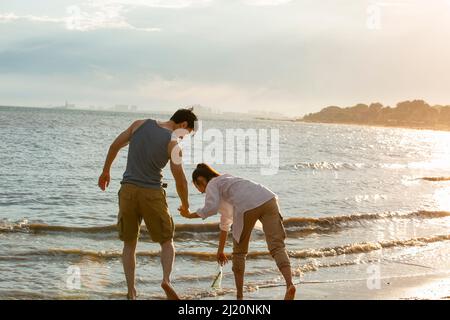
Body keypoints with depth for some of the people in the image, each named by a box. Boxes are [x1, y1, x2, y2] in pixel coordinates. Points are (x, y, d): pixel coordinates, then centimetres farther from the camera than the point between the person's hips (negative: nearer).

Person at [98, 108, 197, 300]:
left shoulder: (141, 124, 5)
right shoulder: (173, 145, -6)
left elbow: (115, 146, 10)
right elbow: (180, 181, -4)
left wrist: (105, 172, 23)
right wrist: (185, 205, 13)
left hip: (128, 190, 3)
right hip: (152, 193, -3)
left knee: (129, 244, 14)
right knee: (167, 242, 11)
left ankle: (131, 292, 6)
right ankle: (166, 279, -14)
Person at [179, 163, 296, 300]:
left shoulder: (211, 185, 19)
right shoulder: (228, 180, 41)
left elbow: (211, 208, -4)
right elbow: (226, 219, 48)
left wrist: (190, 215, 14)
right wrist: (220, 249, 53)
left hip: (247, 207, -6)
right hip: (268, 199, 6)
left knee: (239, 251, 15)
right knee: (277, 246, -3)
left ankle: (239, 295, 20)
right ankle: (289, 284, -27)